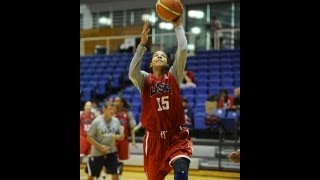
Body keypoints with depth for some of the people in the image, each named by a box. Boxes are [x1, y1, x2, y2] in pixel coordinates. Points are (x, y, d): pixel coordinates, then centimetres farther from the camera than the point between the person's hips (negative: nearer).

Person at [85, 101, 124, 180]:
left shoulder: (116, 121, -1)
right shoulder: (97, 121, -14)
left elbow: (122, 136, 5)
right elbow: (89, 137, -11)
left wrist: (117, 137, -19)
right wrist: (101, 147, -19)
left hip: (111, 152, 3)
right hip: (97, 153, -3)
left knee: (115, 173, -1)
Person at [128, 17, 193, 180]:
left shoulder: (173, 76, 5)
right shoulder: (145, 79, 4)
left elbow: (182, 50, -8)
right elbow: (132, 73, -20)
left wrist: (178, 26, -5)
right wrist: (142, 44, -23)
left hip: (177, 135, -1)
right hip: (154, 137, 1)